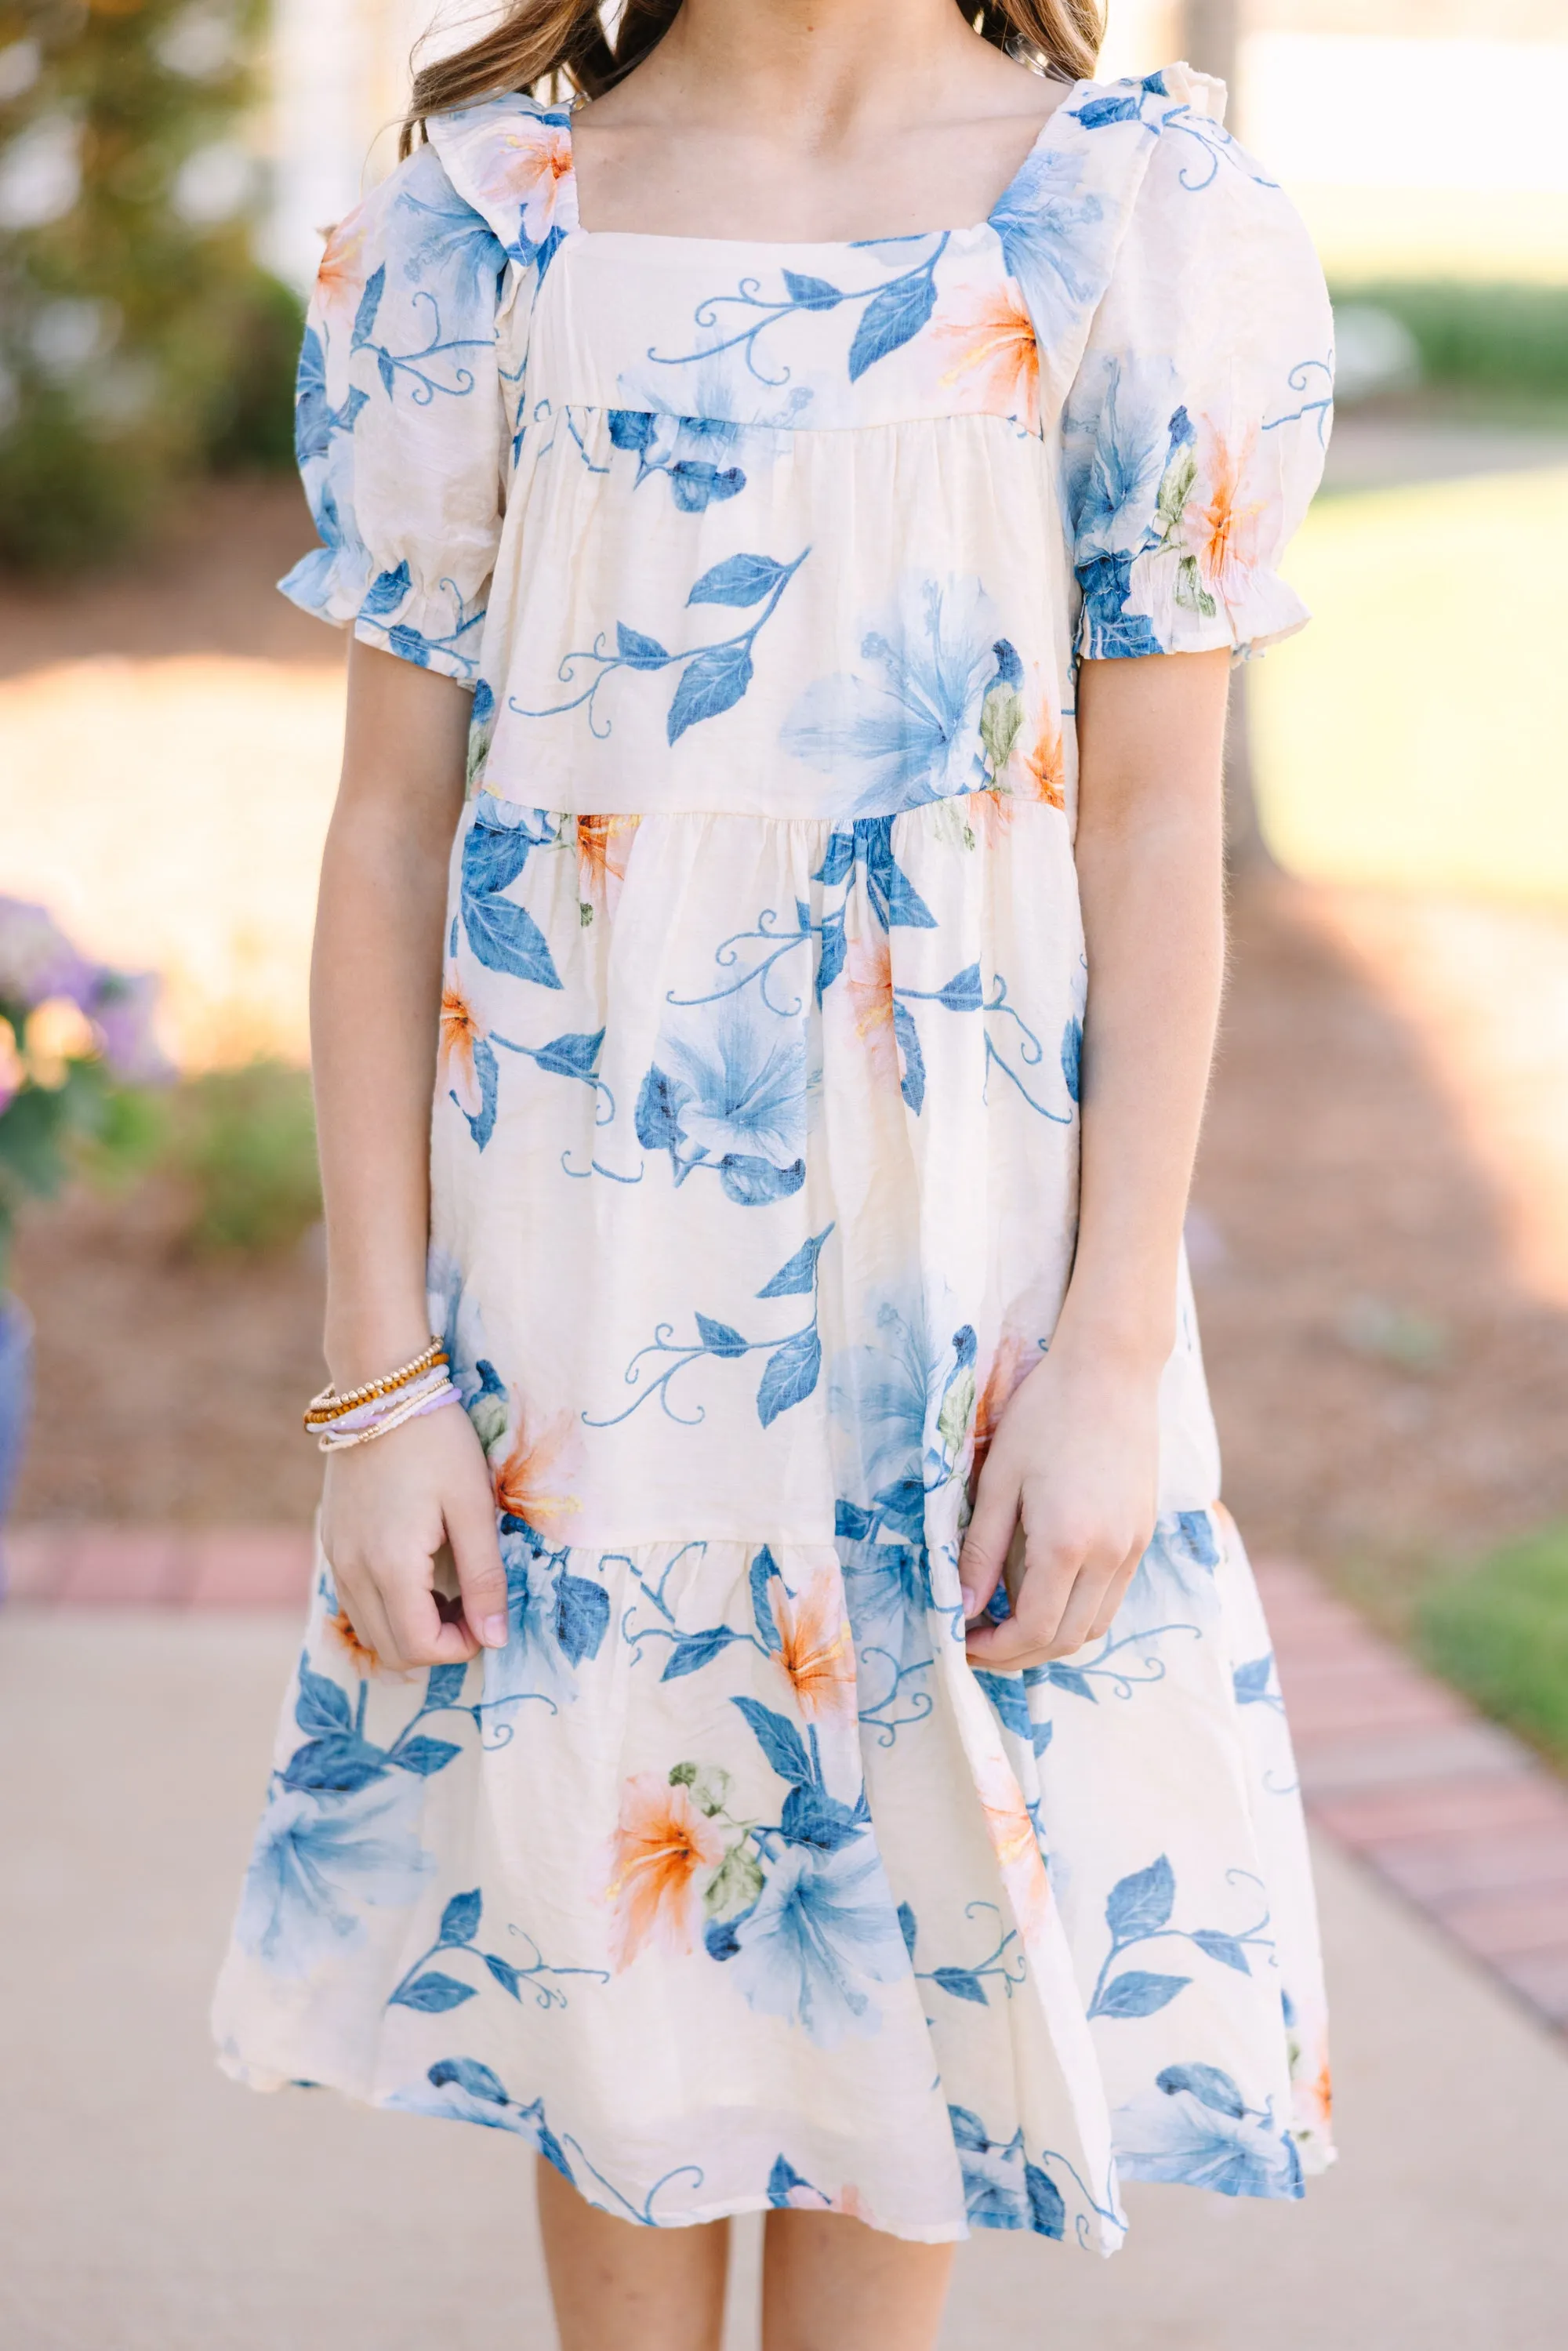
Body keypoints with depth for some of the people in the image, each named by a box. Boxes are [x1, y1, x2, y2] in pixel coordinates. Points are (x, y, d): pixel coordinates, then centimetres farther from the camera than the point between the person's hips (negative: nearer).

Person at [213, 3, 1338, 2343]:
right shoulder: (472, 232, 0)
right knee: (601, 1907, 13)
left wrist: (1115, 1345, -8)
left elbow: (1159, 828, -3)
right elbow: (391, 825, 0)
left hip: (963, 1225, -1)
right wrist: (380, 1373, -3)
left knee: (917, 1918, 10)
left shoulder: (1146, 215, -2)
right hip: (572, 1230, 1)